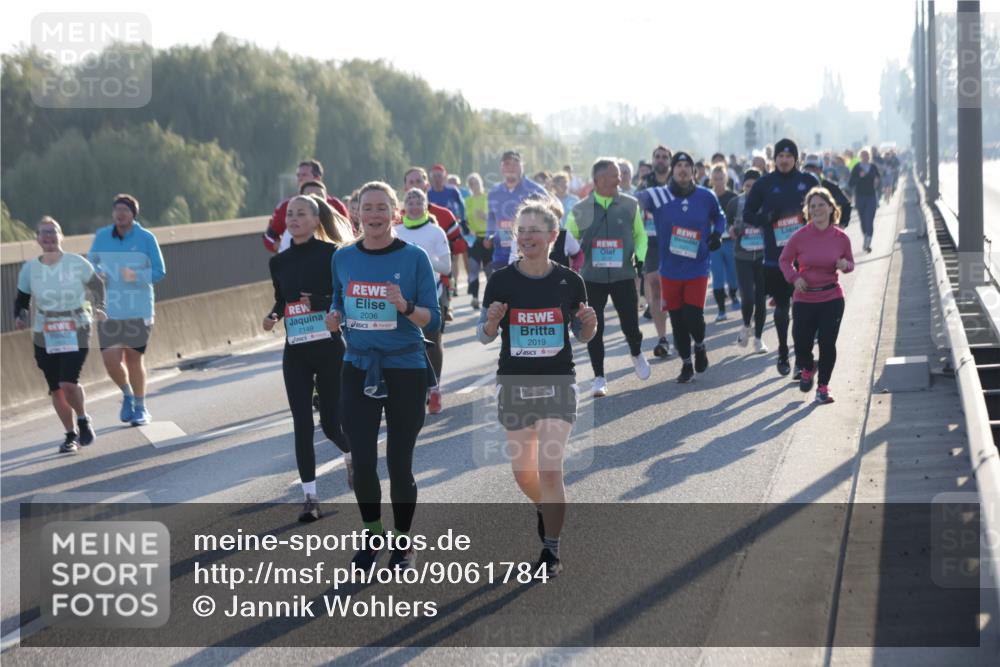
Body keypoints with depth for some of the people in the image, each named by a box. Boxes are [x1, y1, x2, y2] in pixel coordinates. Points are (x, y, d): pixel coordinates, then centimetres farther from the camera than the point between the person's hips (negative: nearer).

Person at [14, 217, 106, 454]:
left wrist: (99, 307, 0)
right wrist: (20, 317, -11)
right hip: (44, 338, 3)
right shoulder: (29, 268, -2)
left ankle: (83, 420, 12)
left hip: (76, 334, -3)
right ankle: (70, 435, 23)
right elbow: (21, 299, 8)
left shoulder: (77, 263, -7)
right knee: (56, 390, 5)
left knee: (68, 383, -18)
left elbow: (96, 285, 10)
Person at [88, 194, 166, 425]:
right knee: (110, 360, -7)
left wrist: (136, 276, -23)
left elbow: (159, 272, -6)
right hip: (109, 309, 2)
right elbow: (90, 264, 10)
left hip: (138, 308, -2)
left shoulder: (146, 238, -6)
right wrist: (97, 275, -12)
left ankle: (140, 408, 24)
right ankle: (127, 395, 24)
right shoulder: (101, 237, 1)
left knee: (134, 358, 4)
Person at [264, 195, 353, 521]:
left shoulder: (331, 254, -6)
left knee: (331, 423, 3)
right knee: (302, 425, -3)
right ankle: (310, 497, 3)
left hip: (329, 349, -4)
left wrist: (320, 302, -23)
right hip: (295, 353, 4)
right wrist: (273, 315, 0)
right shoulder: (279, 261, 8)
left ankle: (352, 455, 39)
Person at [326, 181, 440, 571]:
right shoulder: (343, 258, 4)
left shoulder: (414, 258, -7)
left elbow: (433, 319, -7)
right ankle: (372, 535, 24)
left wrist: (405, 307, -25)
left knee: (399, 465, 3)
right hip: (358, 370, 3)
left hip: (405, 370, -3)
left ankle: (403, 541, 23)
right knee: (362, 462, 1)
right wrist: (334, 318, -6)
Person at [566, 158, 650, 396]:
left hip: (623, 276, 0)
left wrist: (641, 257, -1)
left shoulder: (630, 205, 1)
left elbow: (639, 235, 12)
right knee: (594, 329, -1)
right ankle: (599, 377, 12)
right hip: (592, 277, 0)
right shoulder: (580, 210, -1)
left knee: (630, 324, -1)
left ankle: (637, 355, 33)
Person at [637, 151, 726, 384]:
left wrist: (717, 234, 0)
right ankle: (686, 364, 24)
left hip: (698, 269, 0)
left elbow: (719, 217, 18)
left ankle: (699, 346, 23)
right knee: (677, 321, 6)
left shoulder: (706, 197, 1)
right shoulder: (657, 196, -5)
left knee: (693, 316, -11)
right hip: (670, 270, 1)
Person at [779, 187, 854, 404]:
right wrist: (794, 277, -11)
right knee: (801, 342, -1)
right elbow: (785, 260, 6)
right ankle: (808, 368, 34)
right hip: (804, 298, 0)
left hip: (832, 298, 0)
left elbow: (850, 262, 11)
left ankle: (823, 386, 15)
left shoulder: (840, 237, -4)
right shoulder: (800, 236, -7)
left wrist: (845, 265, -13)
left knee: (827, 343, -3)